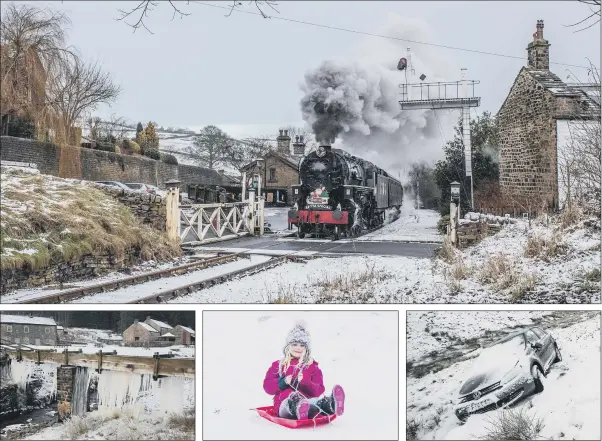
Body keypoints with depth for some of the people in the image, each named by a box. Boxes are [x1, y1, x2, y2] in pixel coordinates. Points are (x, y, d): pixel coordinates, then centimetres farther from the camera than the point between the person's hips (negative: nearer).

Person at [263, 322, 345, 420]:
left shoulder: (313, 366, 20)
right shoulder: (278, 365, 21)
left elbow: (319, 391, 7)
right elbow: (268, 387, 10)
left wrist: (304, 383, -12)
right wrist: (283, 382, -9)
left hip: (307, 402, 1)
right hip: (285, 404, -1)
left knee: (319, 400, -38)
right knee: (293, 397, -41)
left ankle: (330, 405, -73)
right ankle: (296, 407, -77)